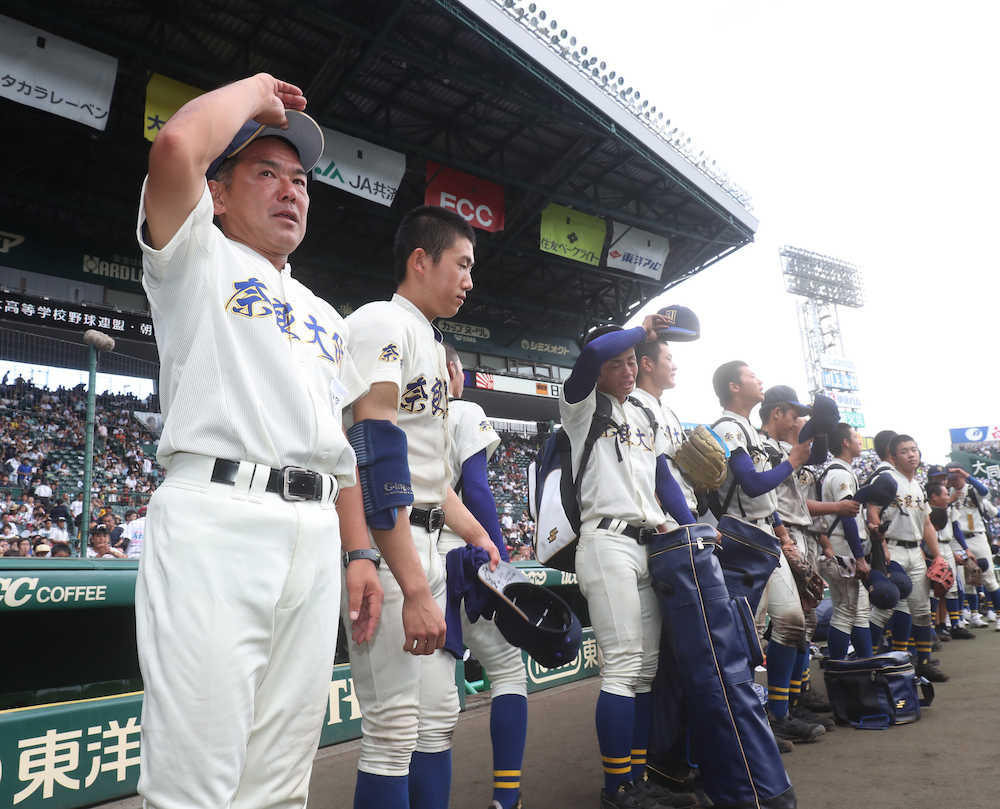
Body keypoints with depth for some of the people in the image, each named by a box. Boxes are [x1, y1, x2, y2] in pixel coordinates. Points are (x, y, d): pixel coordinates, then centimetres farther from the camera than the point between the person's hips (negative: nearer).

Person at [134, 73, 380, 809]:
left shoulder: (327, 319, 27)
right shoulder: (198, 260, 11)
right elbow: (177, 147, -11)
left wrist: (358, 555, 14)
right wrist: (256, 92, 8)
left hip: (314, 539, 6)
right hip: (216, 521, -5)